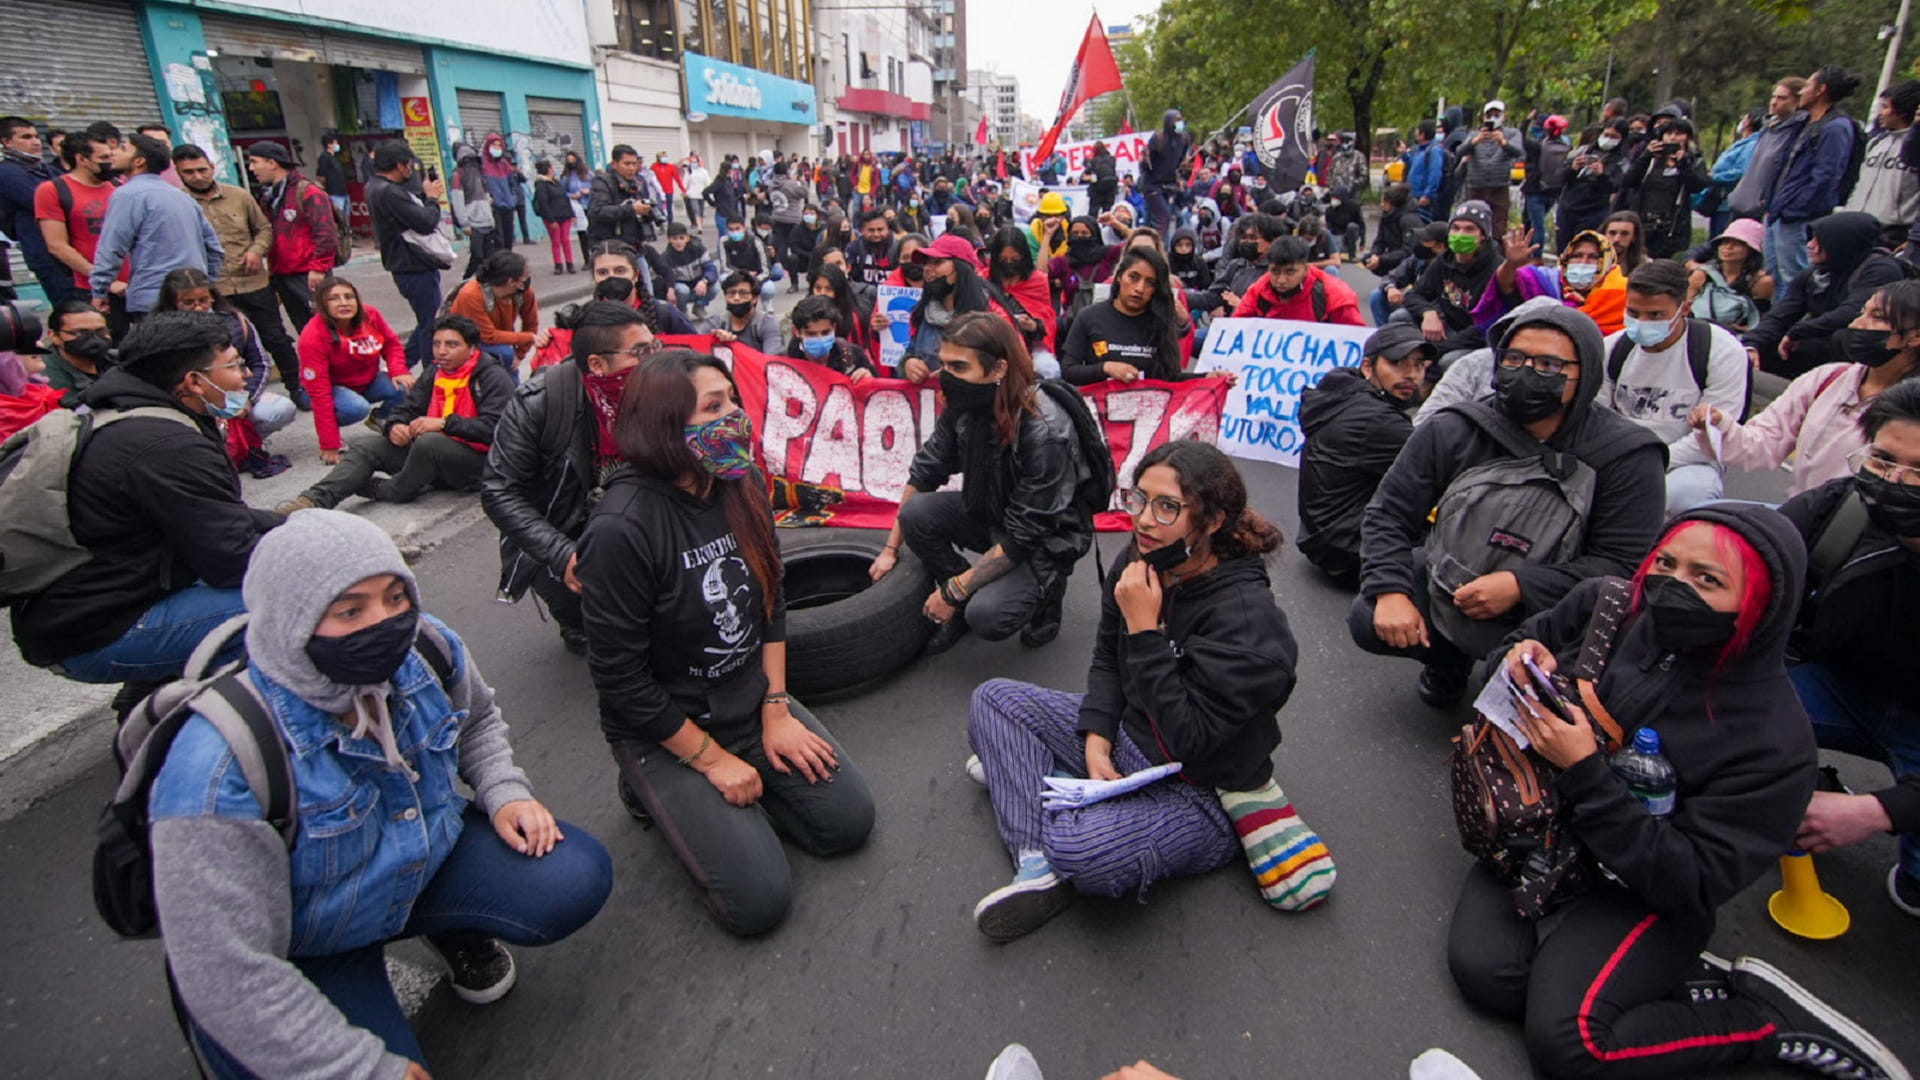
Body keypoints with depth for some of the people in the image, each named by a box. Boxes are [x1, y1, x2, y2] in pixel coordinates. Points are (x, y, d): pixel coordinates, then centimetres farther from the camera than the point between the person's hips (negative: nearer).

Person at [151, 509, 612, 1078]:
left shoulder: (427, 649, -18)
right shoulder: (223, 771, -33)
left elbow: (477, 719, 9)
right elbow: (230, 977, -29)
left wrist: (504, 792, -10)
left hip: (428, 855, 4)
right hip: (303, 954, -4)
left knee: (577, 877, -15)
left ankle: (455, 930, 15)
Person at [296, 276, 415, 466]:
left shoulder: (370, 316, -15)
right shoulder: (313, 337, -26)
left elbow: (392, 343, 4)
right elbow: (319, 393, -27)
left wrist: (399, 371, -21)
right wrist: (329, 446, -28)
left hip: (369, 382, 5)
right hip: (335, 388, -5)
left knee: (405, 387, -24)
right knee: (357, 407, -37)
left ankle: (380, 417, 9)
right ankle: (329, 429, -2)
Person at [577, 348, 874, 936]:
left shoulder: (742, 486, -5)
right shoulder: (621, 529, -26)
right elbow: (621, 679, -19)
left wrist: (776, 711, -2)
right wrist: (712, 758, -14)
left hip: (751, 700, 6)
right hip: (663, 729, -6)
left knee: (849, 820, 2)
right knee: (758, 900, -9)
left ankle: (735, 789, 18)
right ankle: (657, 790, 12)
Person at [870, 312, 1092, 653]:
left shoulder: (1045, 434, -32)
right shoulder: (964, 406, -14)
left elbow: (1022, 538, -27)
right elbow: (924, 472, 0)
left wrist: (953, 590, -21)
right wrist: (890, 549, 0)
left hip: (1047, 541, -6)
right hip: (990, 516, 6)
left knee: (987, 617, -27)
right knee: (916, 513, -19)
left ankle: (1047, 589, 6)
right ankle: (966, 601, 3)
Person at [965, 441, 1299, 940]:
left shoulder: (1246, 618, -28)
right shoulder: (1139, 563, -6)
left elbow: (1188, 738, -28)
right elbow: (1107, 660, 7)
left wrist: (1144, 628, -30)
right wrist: (1096, 744, -8)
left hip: (1202, 796, -8)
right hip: (1128, 737, 8)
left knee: (1083, 851, -36)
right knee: (991, 700, 3)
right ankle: (1038, 863, -11)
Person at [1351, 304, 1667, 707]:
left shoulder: (1628, 456, -12)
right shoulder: (1449, 431, -8)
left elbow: (1622, 564, -15)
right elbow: (1388, 514, -5)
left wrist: (1521, 586, -29)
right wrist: (1390, 591, -22)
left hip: (1552, 614, -2)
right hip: (1448, 584, 3)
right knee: (1367, 619, -20)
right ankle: (1449, 658, 14)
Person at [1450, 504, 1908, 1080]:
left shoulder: (1772, 741, -19)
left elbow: (1691, 884, -21)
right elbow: (1523, 644, 12)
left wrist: (1585, 773, -31)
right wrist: (1523, 665, -14)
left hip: (1644, 891, -4)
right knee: (1482, 970, -21)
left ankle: (1768, 1016, 2)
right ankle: (1668, 978, 1)